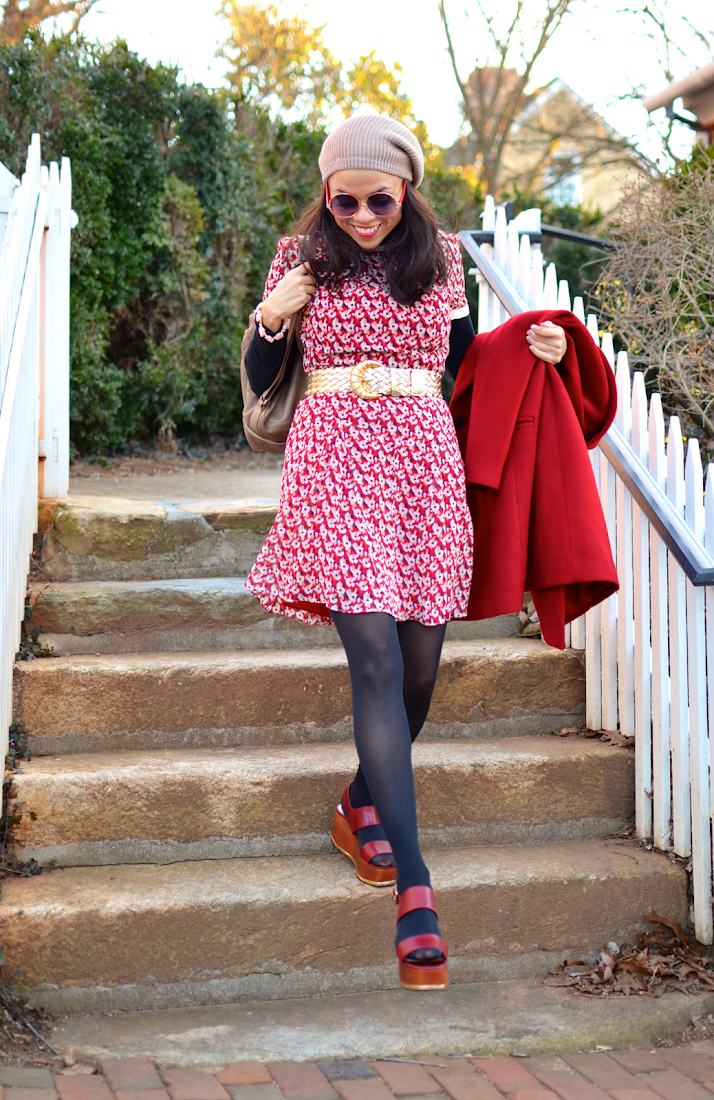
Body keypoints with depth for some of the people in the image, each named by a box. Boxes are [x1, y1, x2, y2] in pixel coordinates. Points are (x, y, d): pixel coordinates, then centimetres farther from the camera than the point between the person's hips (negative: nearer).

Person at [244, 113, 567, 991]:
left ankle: (362, 807, 34)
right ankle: (415, 890, -16)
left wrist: (532, 352, 6)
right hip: (336, 460, -3)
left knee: (419, 668, 4)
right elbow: (257, 383, 9)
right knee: (377, 663, -15)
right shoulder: (302, 259, 8)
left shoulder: (442, 261, 12)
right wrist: (272, 318, -8)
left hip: (426, 463, 3)